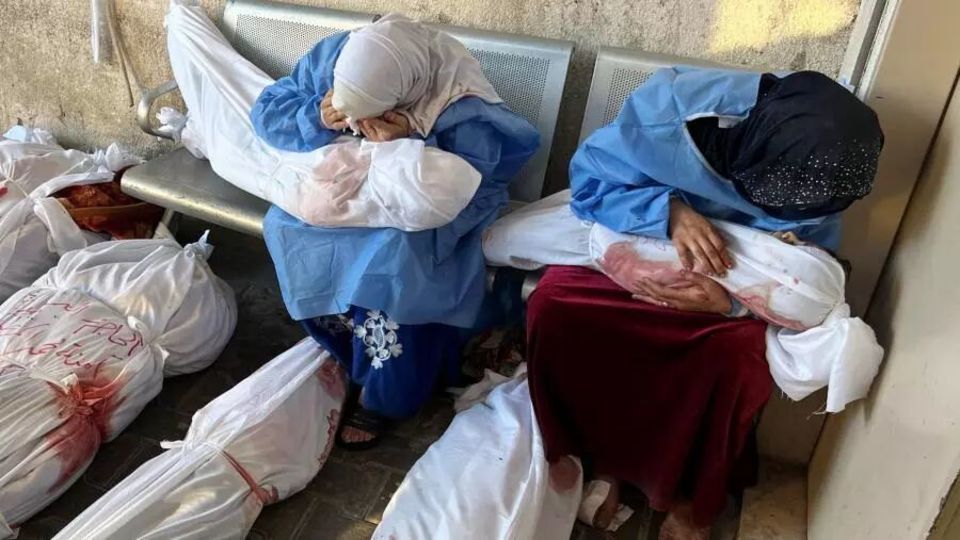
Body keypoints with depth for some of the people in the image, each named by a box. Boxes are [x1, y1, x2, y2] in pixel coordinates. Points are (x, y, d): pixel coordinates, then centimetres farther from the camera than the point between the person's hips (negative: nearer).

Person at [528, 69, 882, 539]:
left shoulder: (819, 173, -20)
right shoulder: (674, 105, -28)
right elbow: (588, 179, -19)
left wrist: (731, 302, -31)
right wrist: (671, 212, -36)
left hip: (733, 284, 1)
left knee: (742, 354, -29)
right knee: (552, 303, -26)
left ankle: (693, 495, 1)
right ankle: (601, 456, -2)